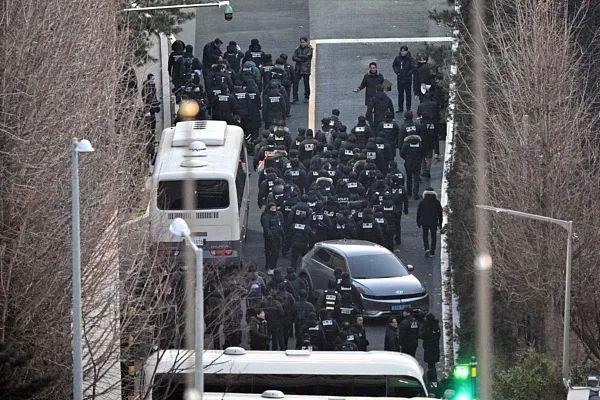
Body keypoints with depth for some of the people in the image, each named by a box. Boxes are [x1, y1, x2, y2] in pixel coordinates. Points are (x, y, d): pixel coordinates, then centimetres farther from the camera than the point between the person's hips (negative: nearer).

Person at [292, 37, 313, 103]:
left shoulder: (309, 49, 2)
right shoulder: (298, 49, 13)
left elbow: (307, 56, -13)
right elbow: (293, 57, 3)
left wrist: (299, 56, -4)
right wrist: (301, 59, -11)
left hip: (306, 68, -3)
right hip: (298, 68, 3)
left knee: (306, 84, 1)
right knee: (295, 83, -6)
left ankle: (306, 98, 14)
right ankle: (295, 98, -3)